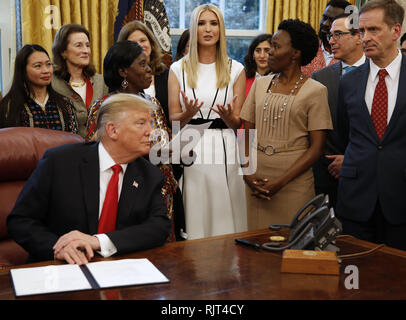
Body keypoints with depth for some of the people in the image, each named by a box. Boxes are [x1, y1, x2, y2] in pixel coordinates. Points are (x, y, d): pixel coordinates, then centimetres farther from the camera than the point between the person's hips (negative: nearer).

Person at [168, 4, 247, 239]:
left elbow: (237, 123, 8)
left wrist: (228, 117, -15)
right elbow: (173, 119, 6)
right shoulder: (179, 69, 7)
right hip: (190, 151, 0)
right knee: (193, 217, 1)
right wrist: (189, 113, -15)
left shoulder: (235, 69, 8)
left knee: (225, 217, 1)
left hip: (224, 149, 0)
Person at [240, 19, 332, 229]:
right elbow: (248, 134, 10)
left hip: (294, 180, -4)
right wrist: (247, 173, -6)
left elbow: (317, 147, -7)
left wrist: (281, 182, -15)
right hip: (257, 177, 4)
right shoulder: (260, 84, 10)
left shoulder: (315, 91, -3)